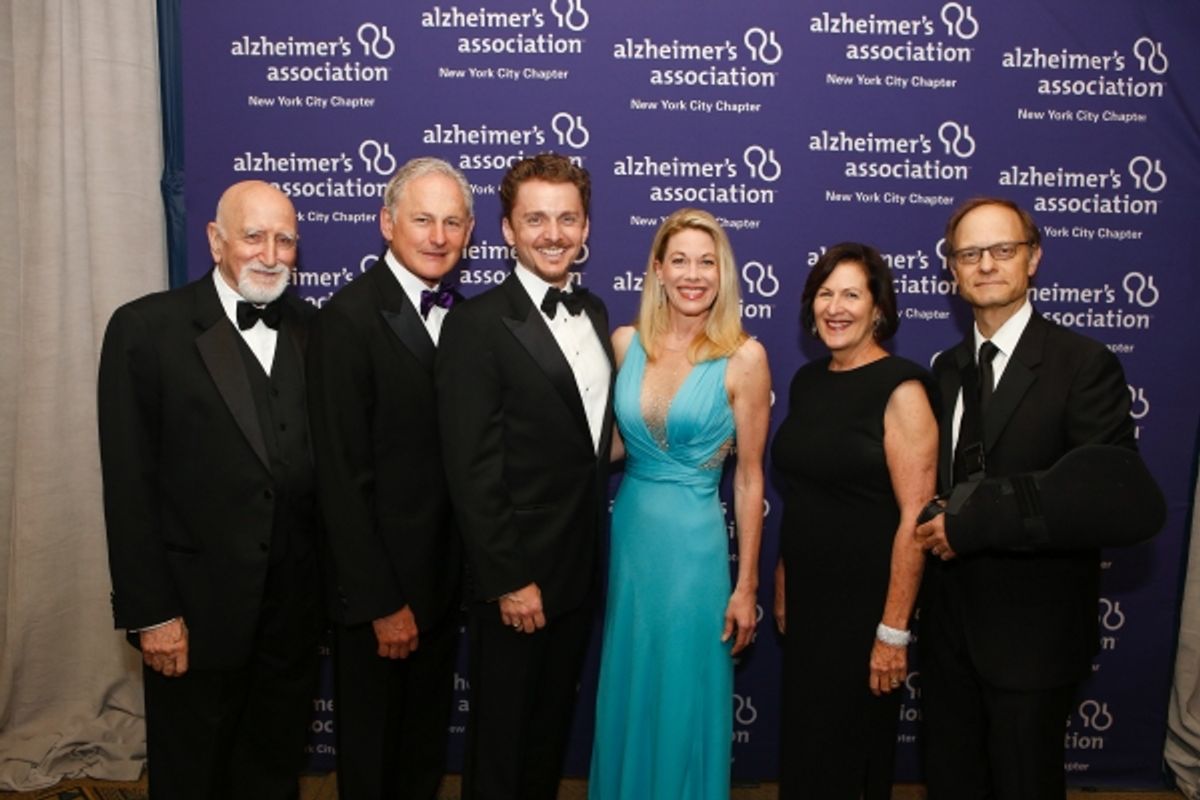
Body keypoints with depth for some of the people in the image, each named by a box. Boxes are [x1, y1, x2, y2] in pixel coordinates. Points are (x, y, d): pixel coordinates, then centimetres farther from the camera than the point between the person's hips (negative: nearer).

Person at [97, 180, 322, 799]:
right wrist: (150, 613, -11)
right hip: (195, 609, -3)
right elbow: (129, 485, -10)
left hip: (294, 606, 3)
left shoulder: (314, 331, 3)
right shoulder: (146, 328, -9)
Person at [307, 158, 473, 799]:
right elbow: (343, 477, -19)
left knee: (427, 746, 23)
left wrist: (468, 573, 2)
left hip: (444, 578, 6)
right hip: (378, 583, -6)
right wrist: (381, 602, -18)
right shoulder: (348, 319, -18)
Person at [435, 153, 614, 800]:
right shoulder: (477, 324, -15)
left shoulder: (594, 312, 7)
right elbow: (471, 469, -18)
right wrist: (507, 581, -18)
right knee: (501, 737, 13)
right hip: (517, 577, -6)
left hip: (580, 570, 6)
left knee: (552, 728, 23)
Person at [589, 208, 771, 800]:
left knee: (686, 701, 10)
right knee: (628, 696, 18)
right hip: (628, 533, 4)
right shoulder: (625, 343, 0)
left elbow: (749, 478, -6)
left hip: (694, 543, -4)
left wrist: (746, 585, -5)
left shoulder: (743, 357, -10)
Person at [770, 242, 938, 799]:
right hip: (806, 597, 6)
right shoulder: (806, 381, 6)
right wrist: (783, 584, 10)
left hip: (866, 603, -6)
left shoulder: (900, 388, -14)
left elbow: (916, 517, -18)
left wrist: (894, 630, -19)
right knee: (801, 745, 18)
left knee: (853, 752, 10)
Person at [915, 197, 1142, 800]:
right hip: (948, 622, 5)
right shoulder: (947, 368, 7)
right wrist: (934, 529, -5)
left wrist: (969, 526, -21)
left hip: (1032, 629, -5)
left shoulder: (1085, 365, -12)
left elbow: (1104, 502, -20)